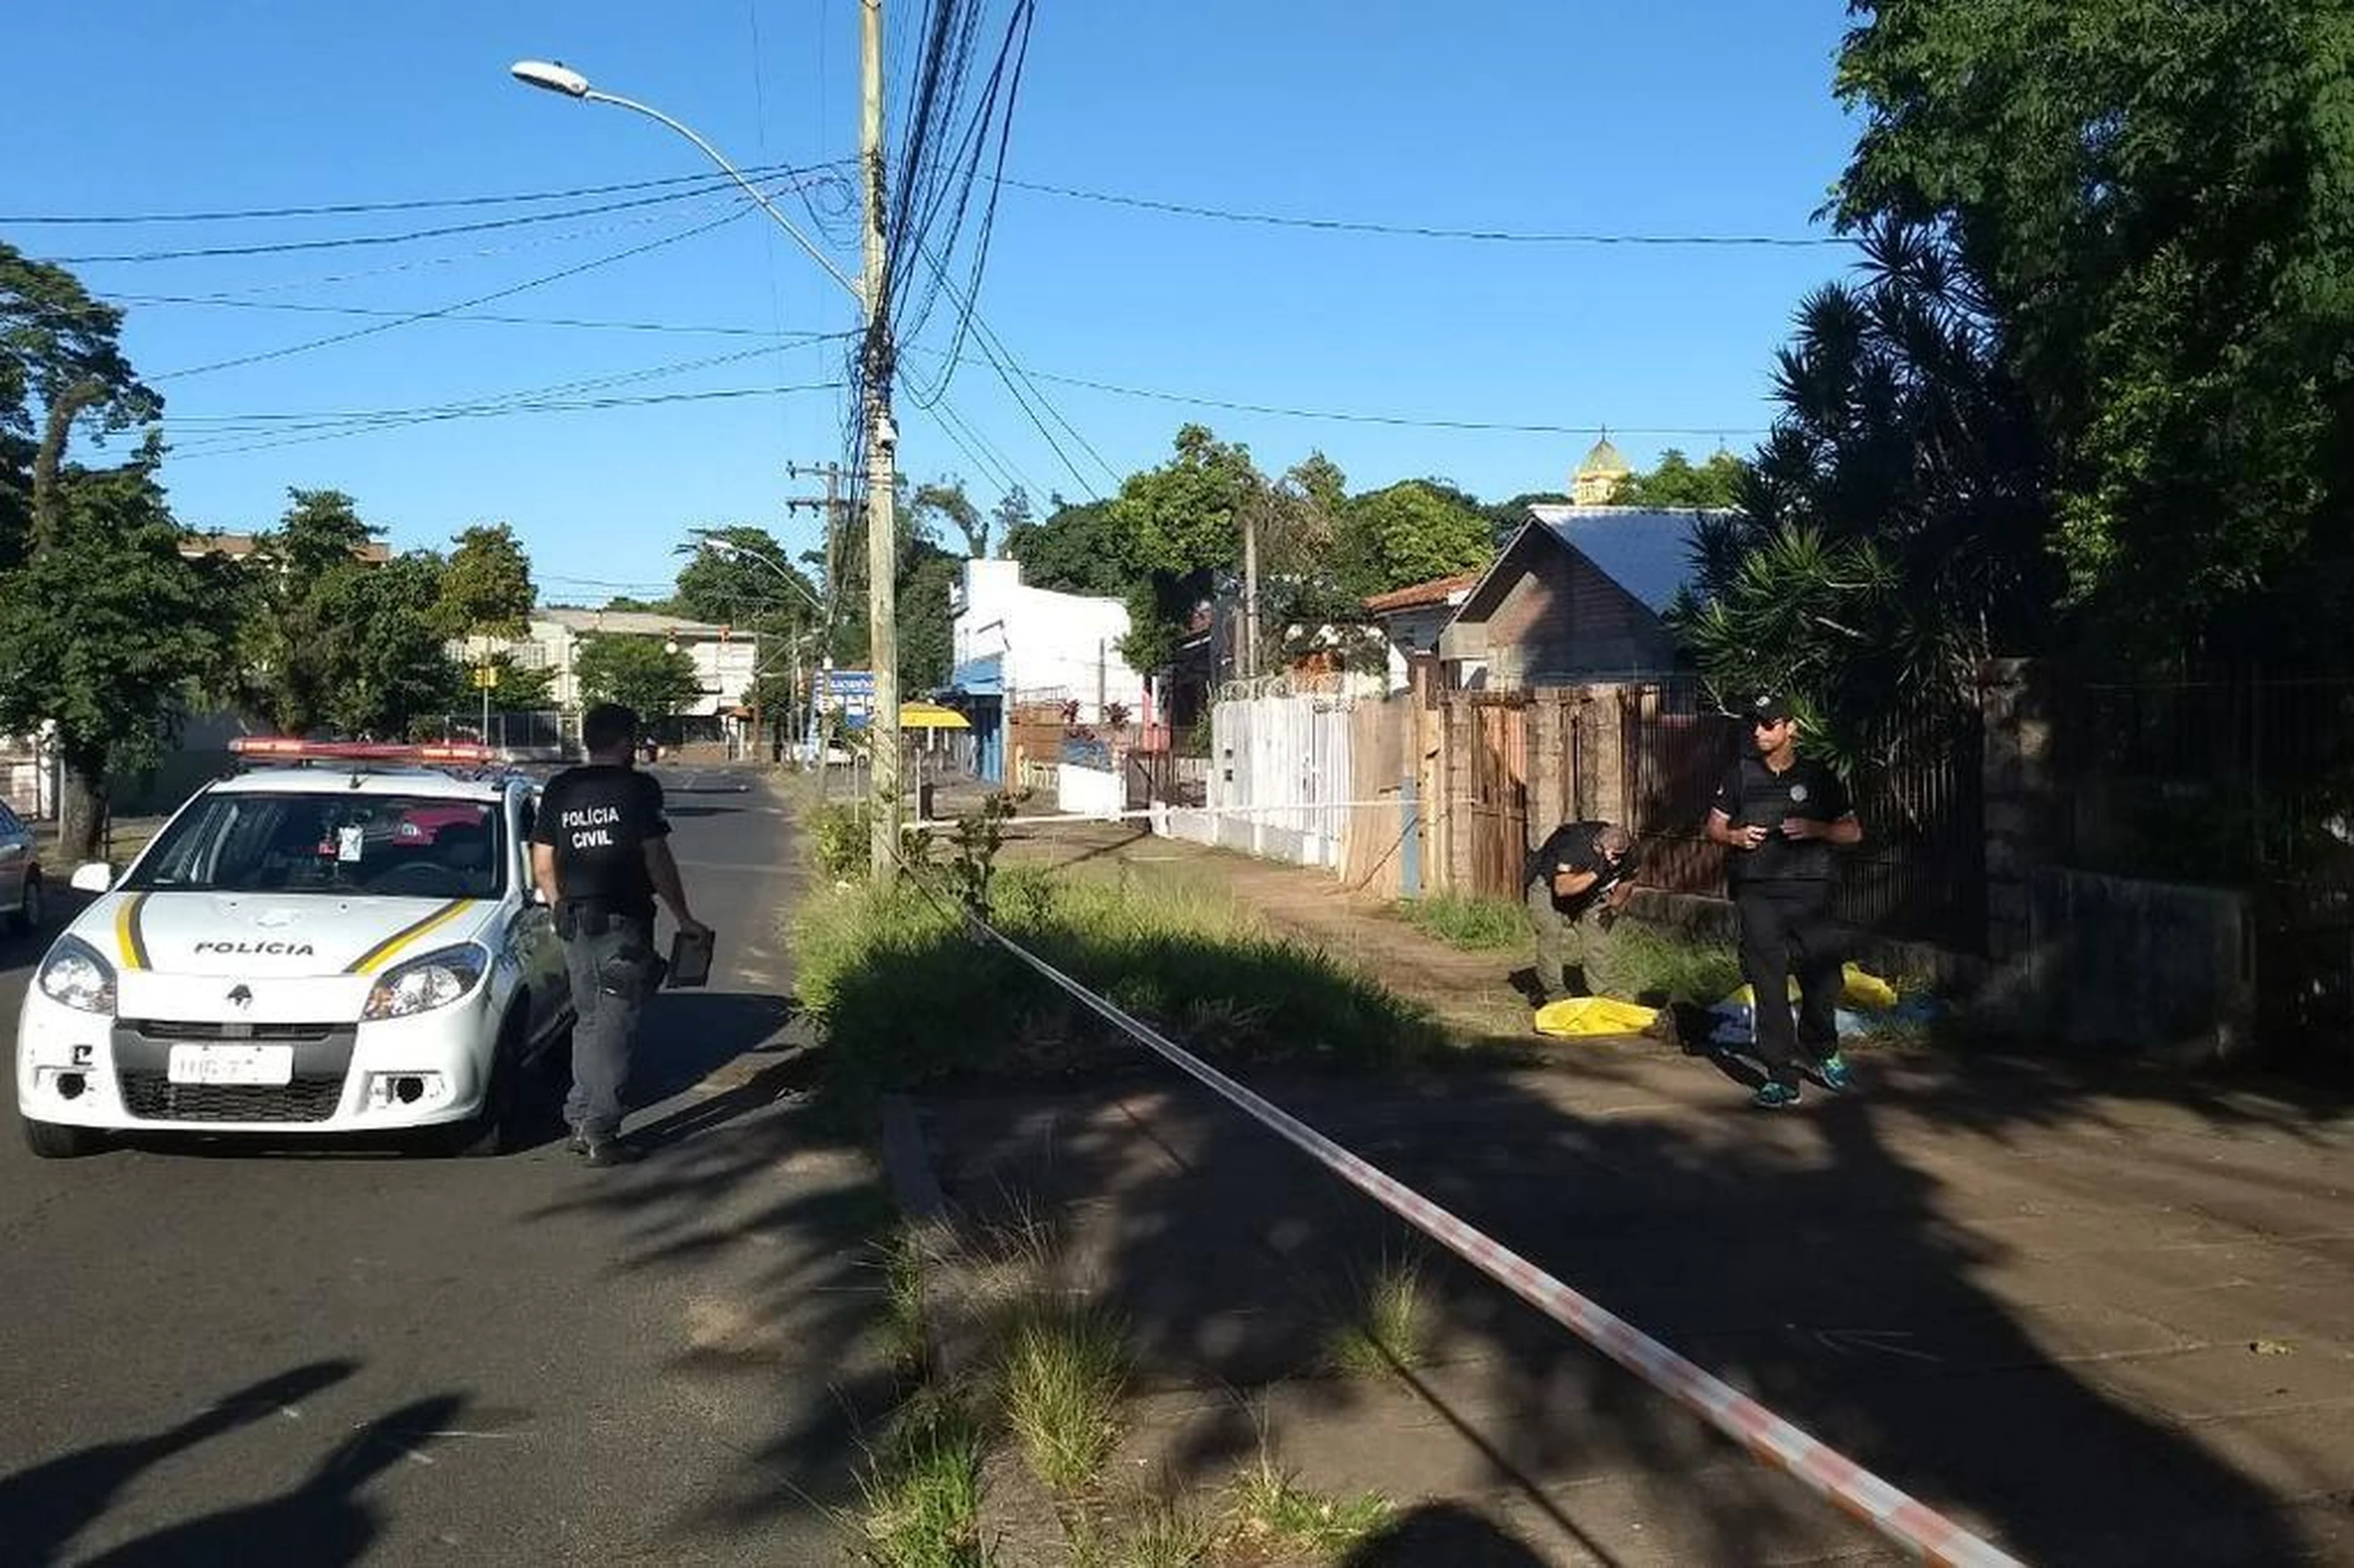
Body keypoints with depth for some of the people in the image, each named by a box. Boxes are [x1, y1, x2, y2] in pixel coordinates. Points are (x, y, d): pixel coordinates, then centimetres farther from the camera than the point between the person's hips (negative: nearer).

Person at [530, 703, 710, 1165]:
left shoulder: (559, 790, 8)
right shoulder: (637, 788, -8)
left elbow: (543, 867, 9)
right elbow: (657, 861, -9)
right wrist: (683, 918, -1)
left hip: (574, 924, 6)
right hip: (623, 923, -5)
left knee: (588, 1021, 17)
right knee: (614, 1026, -1)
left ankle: (580, 1122, 18)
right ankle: (601, 1135, 0)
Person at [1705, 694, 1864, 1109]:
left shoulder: (1819, 777, 6)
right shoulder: (1740, 775, 9)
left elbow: (1852, 832, 8)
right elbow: (1714, 826, 14)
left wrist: (1815, 829, -10)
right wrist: (1735, 836, -7)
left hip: (1810, 891, 0)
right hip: (1757, 894, 0)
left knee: (1824, 978, 5)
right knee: (1768, 986, -2)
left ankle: (1823, 1051, 34)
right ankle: (1781, 1078, 3)